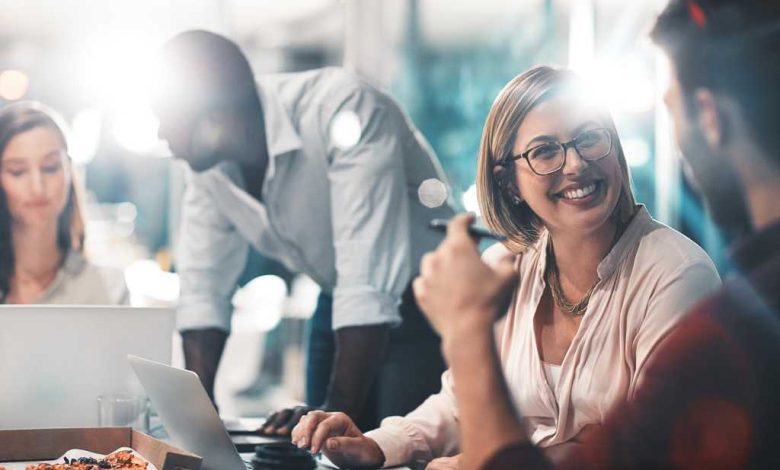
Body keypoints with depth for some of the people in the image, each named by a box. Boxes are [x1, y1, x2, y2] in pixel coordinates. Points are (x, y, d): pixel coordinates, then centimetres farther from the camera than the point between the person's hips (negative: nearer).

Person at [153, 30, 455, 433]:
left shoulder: (343, 111, -31)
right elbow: (202, 285, -2)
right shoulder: (207, 162, -10)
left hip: (423, 303, -6)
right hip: (341, 304, 6)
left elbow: (369, 280, -36)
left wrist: (339, 410, -39)